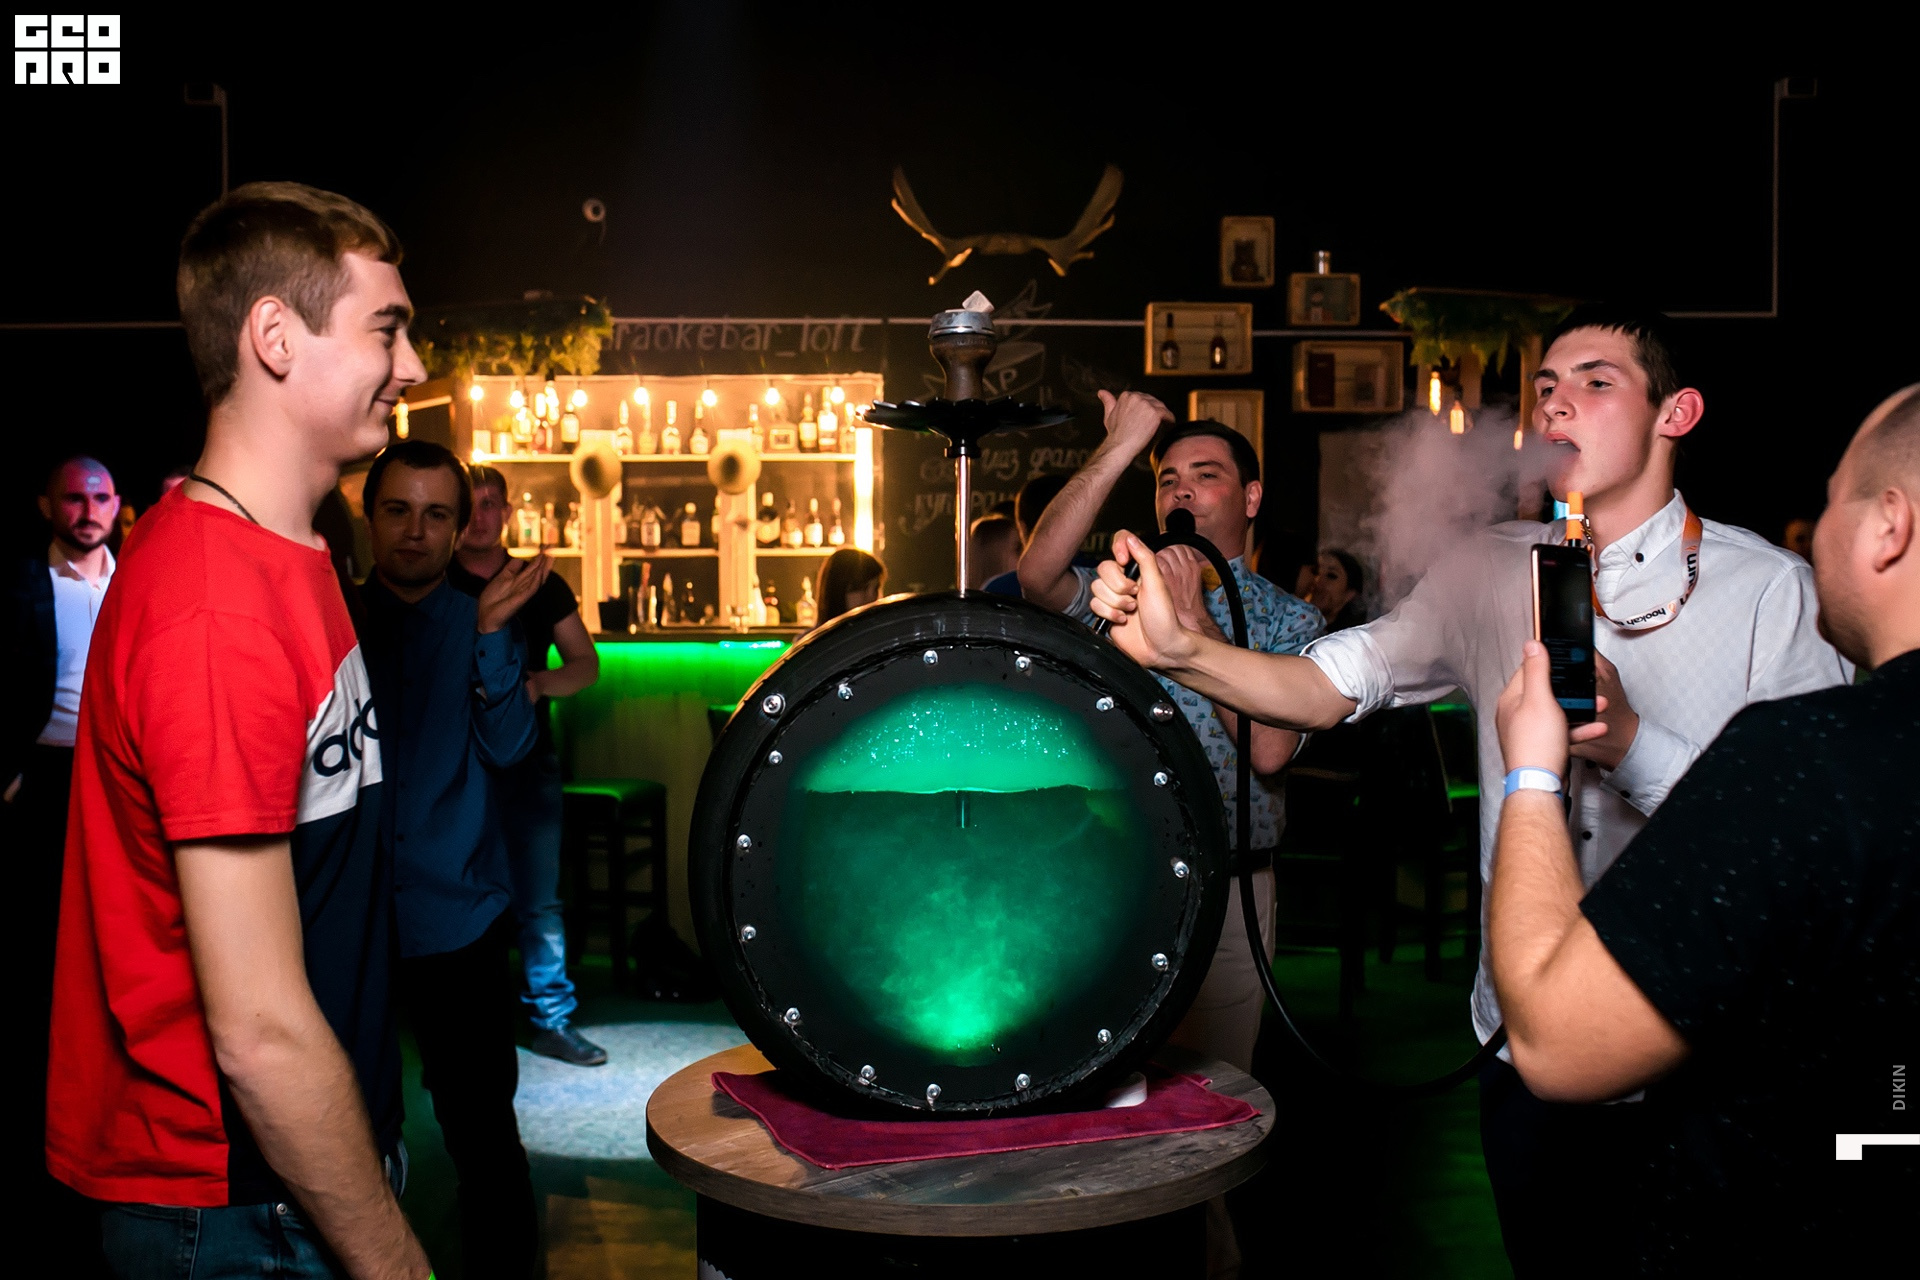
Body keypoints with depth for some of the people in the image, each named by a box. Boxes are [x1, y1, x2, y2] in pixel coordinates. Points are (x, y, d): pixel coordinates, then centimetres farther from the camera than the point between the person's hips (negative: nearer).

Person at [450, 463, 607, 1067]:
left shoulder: (541, 585, 9)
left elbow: (586, 663, 9)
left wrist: (536, 684, -11)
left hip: (528, 761, 2)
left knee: (541, 899, 5)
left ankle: (551, 1020, 15)